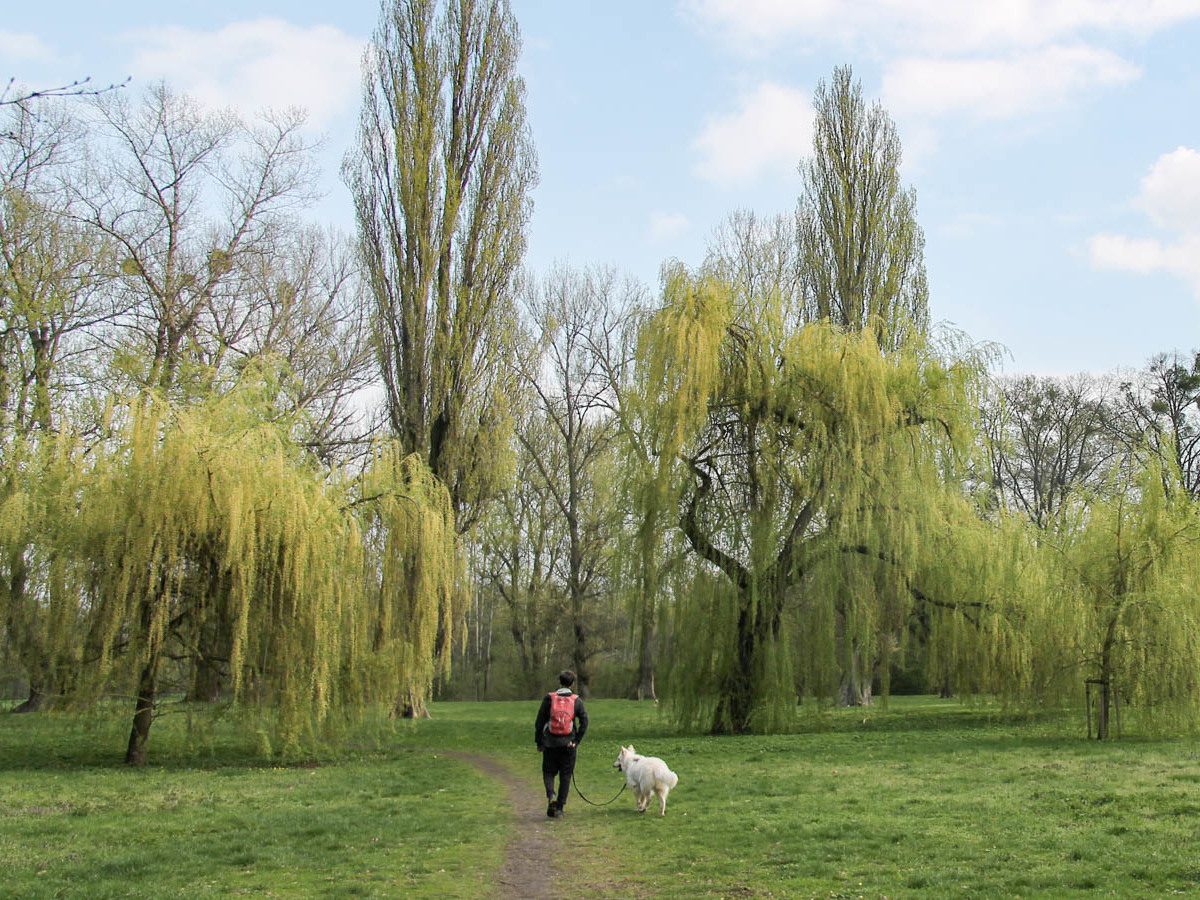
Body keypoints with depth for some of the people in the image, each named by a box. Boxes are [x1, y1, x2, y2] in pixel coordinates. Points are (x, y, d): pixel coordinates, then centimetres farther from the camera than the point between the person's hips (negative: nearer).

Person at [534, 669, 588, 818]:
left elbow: (540, 721, -1)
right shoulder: (577, 700, 0)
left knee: (549, 772, 13)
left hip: (550, 743, 0)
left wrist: (539, 742, 7)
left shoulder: (549, 698, -2)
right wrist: (576, 741, 0)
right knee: (565, 776, 10)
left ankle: (551, 796, -14)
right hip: (568, 744, 0)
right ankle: (560, 807, 9)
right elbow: (584, 721, -6)